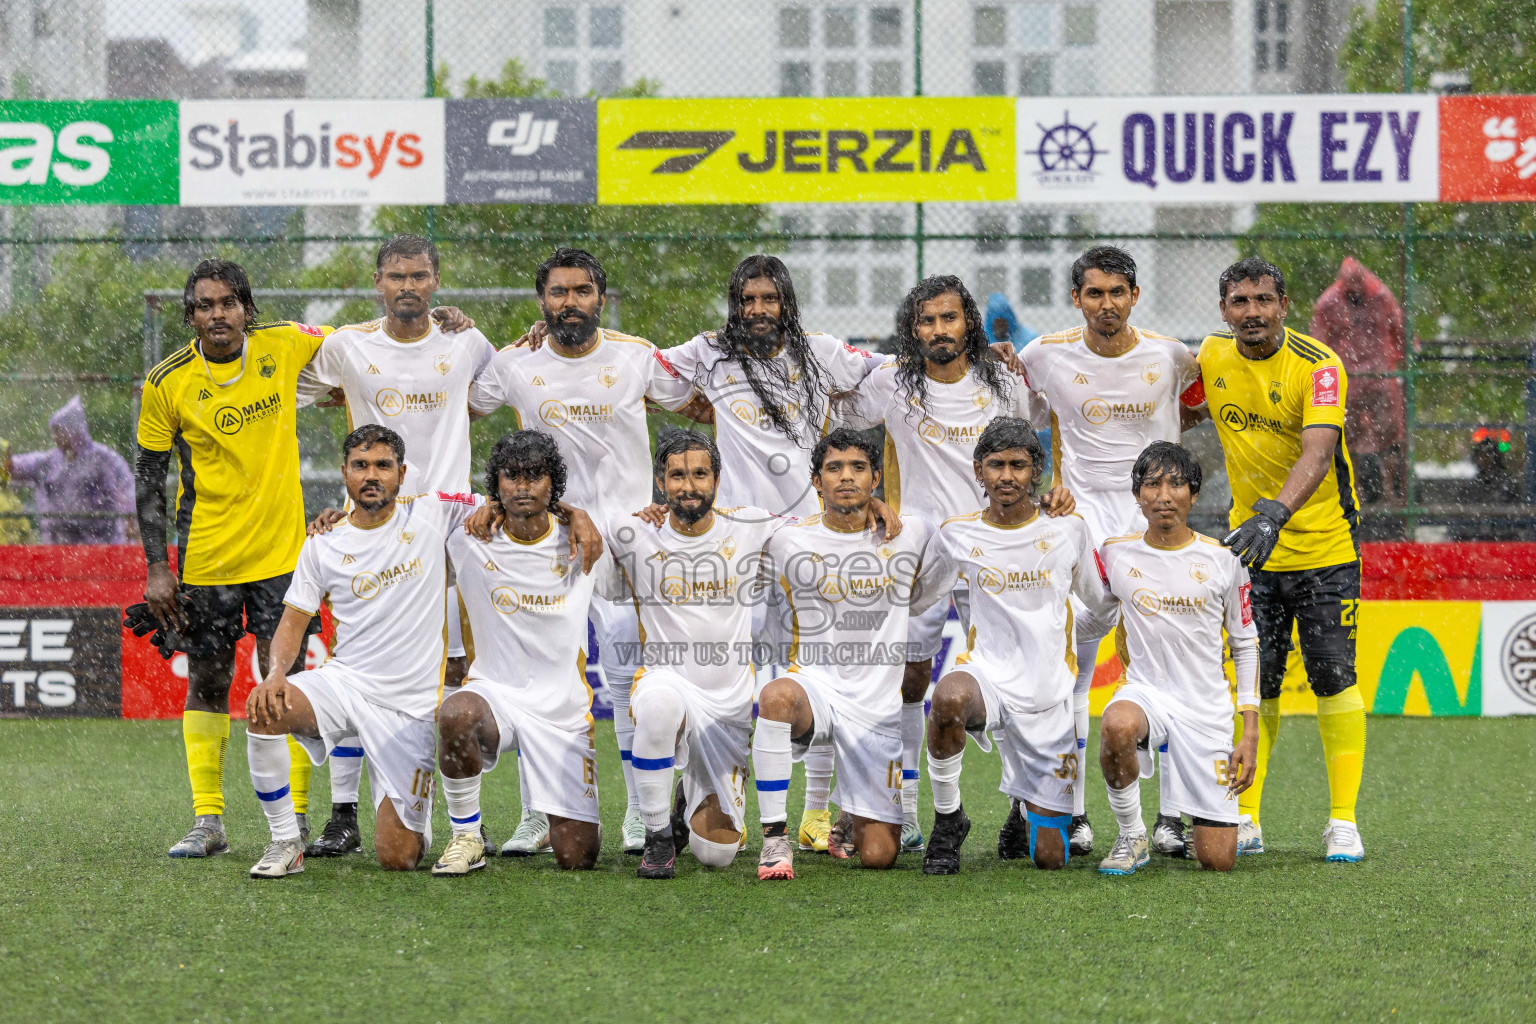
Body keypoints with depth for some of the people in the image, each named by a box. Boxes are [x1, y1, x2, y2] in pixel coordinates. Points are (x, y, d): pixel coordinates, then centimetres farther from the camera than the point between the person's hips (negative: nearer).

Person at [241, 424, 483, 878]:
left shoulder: (431, 514, 1)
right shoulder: (324, 544, 4)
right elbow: (293, 621, 5)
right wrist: (276, 673, -15)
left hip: (409, 705, -2)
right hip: (343, 682, 2)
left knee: (397, 858, -10)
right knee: (263, 710, -32)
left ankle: (413, 821, 30)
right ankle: (285, 843, -13)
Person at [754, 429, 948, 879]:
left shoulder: (911, 533, 1)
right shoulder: (789, 541, -2)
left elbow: (928, 597, 19)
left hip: (879, 703, 1)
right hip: (815, 683, -1)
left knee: (878, 856, -4)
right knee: (777, 696, -41)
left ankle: (853, 820, 34)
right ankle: (774, 836, -30)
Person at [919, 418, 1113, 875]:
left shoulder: (1068, 528, 1)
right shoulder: (955, 535, 0)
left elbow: (1097, 602, 19)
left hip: (1049, 699, 1)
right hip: (987, 676, -1)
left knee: (1049, 857, 0)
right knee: (949, 697, -41)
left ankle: (1022, 807, 39)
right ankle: (947, 820, -17)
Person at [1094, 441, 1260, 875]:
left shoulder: (1223, 560, -1)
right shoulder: (1116, 554, 0)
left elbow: (1245, 646, 7)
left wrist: (1250, 732, 0)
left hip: (1207, 708, 0)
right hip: (1146, 690, 0)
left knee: (1218, 860, -6)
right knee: (1116, 726, -41)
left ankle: (1202, 828, 32)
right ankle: (1131, 836, -15)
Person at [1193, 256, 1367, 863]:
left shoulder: (1318, 365, -17)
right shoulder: (1212, 356, -1)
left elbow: (1318, 452, -31)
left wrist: (1276, 512, -46)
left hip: (1324, 547, -4)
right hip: (1250, 544, 4)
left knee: (1334, 680, -4)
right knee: (1254, 685, 3)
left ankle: (1343, 822, 3)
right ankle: (1245, 820, 9)